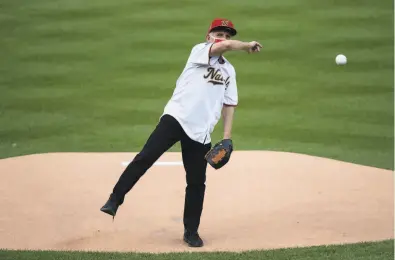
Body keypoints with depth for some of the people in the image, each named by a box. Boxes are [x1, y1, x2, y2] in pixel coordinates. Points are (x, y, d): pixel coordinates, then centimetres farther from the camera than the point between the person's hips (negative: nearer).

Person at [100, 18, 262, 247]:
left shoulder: (229, 71, 20)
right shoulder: (199, 51, 2)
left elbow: (229, 104, 18)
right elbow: (226, 46, -17)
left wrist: (227, 137, 8)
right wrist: (249, 46, 0)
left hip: (200, 132, 5)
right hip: (176, 118, -5)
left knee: (197, 182, 6)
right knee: (145, 158, -20)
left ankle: (191, 232, 18)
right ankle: (115, 200, -13)